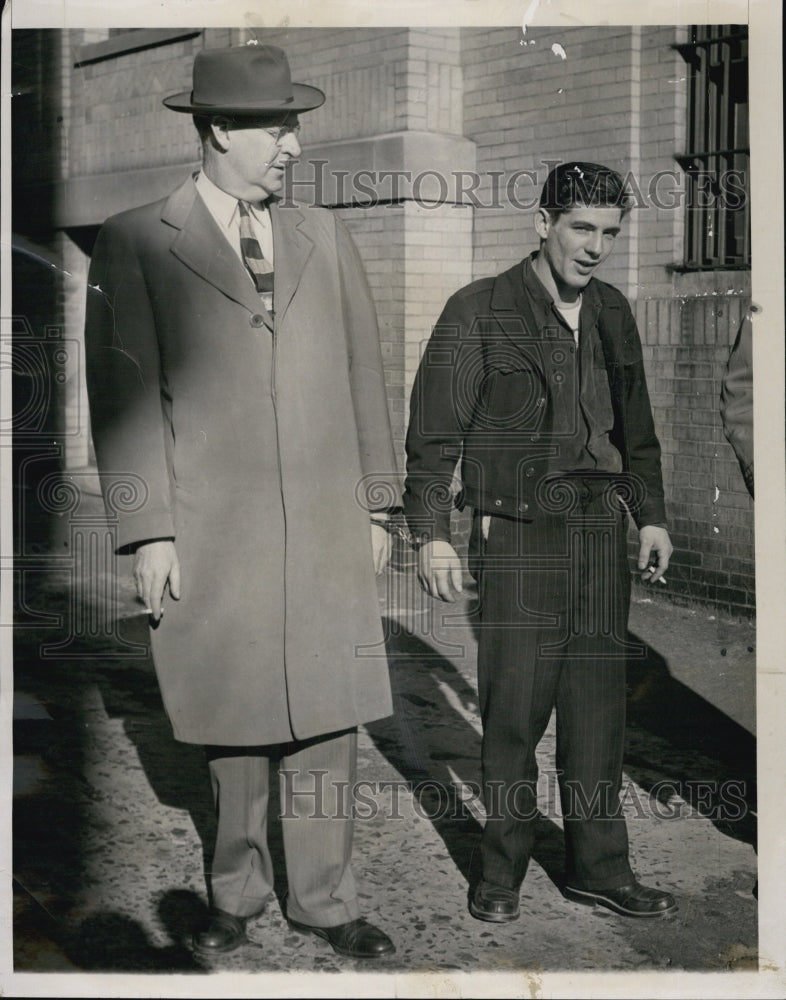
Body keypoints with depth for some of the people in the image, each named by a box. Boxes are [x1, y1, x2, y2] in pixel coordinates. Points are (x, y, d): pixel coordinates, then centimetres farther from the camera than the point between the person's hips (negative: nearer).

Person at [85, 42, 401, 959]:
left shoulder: (323, 237, 12)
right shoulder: (134, 244, 0)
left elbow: (363, 376, 14)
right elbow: (126, 395, -4)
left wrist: (376, 506, 11)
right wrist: (148, 534, -8)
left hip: (325, 533, 3)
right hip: (211, 538, -3)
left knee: (327, 719, 6)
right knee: (232, 720, 8)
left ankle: (323, 900, 21)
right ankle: (236, 892, 28)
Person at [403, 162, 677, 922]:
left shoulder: (612, 315, 15)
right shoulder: (479, 311, -3)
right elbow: (434, 429, -5)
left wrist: (651, 515, 19)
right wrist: (431, 532, -10)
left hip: (601, 531, 5)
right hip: (518, 532, -5)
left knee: (598, 709, 9)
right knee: (513, 712, -2)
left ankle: (599, 868, 20)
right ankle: (501, 874, 12)